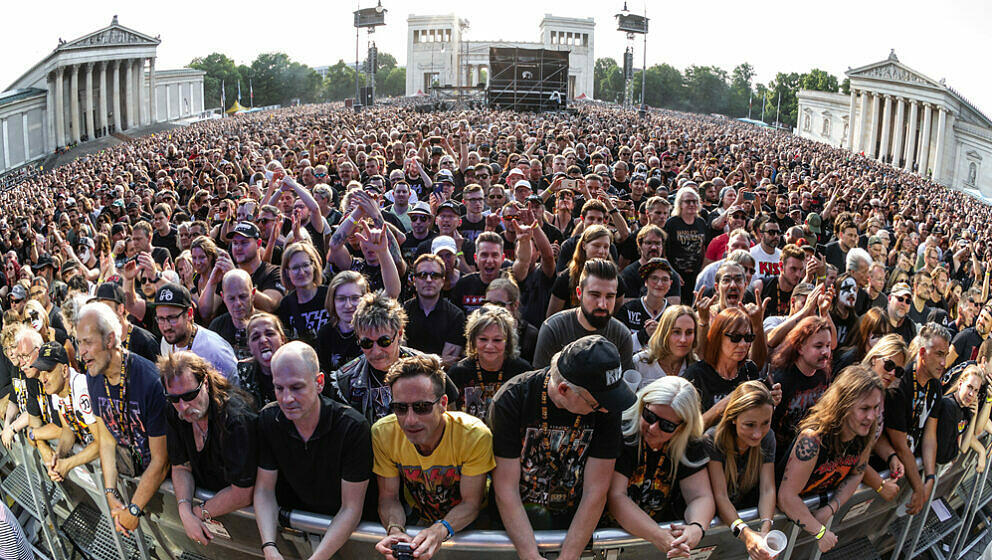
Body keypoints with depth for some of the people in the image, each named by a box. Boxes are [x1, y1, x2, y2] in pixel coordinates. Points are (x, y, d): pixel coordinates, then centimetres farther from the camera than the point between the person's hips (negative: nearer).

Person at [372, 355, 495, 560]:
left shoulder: (475, 435, -25)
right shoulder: (383, 433, -17)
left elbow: (471, 503, -17)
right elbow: (388, 497, -8)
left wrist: (440, 530, -36)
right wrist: (395, 530, -29)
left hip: (467, 523, -3)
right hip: (419, 518, 3)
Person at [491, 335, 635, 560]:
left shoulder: (605, 408, -13)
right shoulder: (510, 400, -18)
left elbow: (596, 491, -12)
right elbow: (506, 488, -17)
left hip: (573, 520, 1)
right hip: (518, 517, 0)